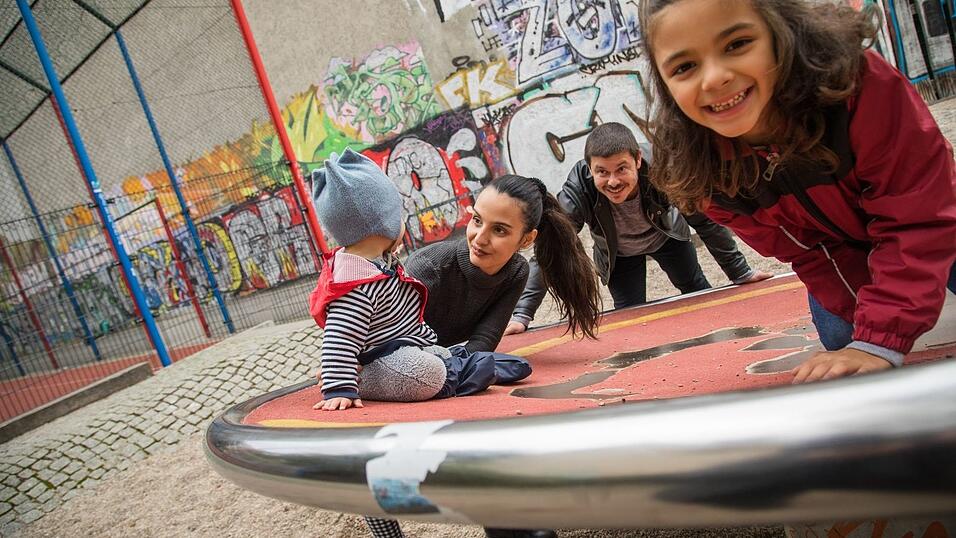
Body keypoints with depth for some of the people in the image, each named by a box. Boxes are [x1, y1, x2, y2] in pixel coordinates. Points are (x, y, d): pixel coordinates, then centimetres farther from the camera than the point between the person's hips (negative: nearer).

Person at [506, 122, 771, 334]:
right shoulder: (577, 192, -40)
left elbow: (706, 222, -25)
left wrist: (741, 273, -17)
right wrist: (521, 314, -45)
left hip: (666, 237, 1)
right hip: (618, 255, -1)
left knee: (698, 291, 15)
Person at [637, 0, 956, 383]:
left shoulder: (860, 84, -40)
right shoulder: (700, 167, -29)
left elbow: (916, 218, -36)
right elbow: (803, 251, -18)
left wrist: (879, 341, -42)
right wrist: (860, 329, -27)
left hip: (925, 225, -1)